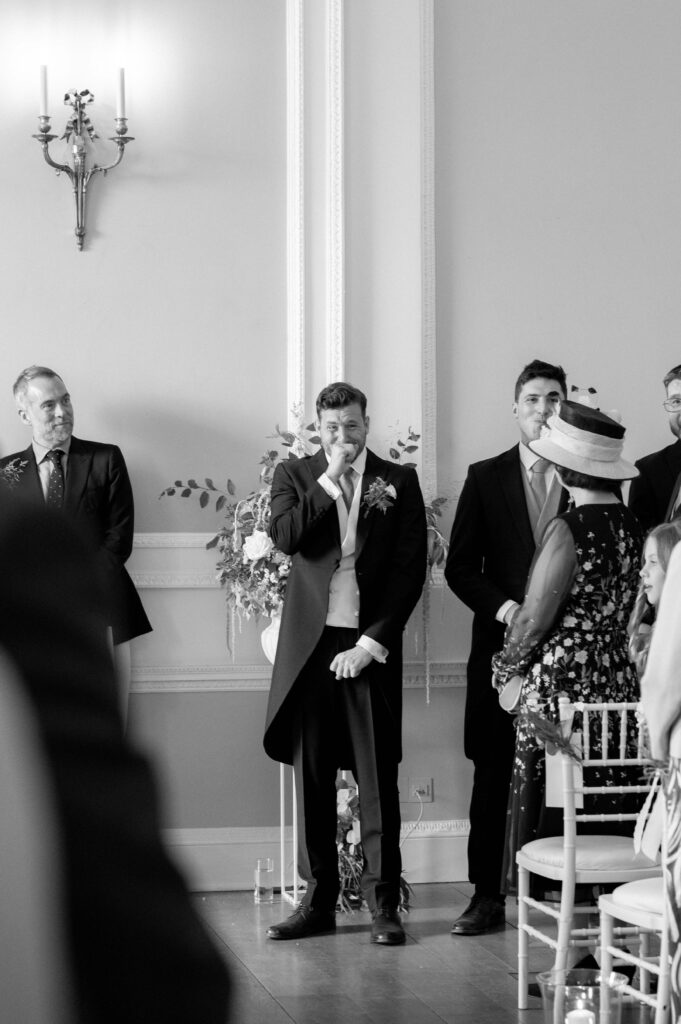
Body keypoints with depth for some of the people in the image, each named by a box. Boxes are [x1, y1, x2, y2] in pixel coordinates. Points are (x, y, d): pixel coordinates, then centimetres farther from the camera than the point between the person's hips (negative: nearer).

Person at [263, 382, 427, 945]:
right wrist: (330, 478, -11)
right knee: (312, 777, 4)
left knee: (378, 777, -1)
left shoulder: (398, 481, 6)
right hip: (310, 644, 1)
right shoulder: (294, 476, 9)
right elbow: (285, 537, -10)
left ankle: (384, 903, 4)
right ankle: (318, 900, 11)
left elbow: (411, 571, 1)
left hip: (371, 645, -1)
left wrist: (372, 642, -7)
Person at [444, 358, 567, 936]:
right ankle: (488, 896, 9)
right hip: (503, 645, 1)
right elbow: (459, 568, 6)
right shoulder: (486, 478, 8)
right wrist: (501, 606, -9)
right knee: (493, 774, 3)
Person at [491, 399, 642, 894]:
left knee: (553, 815, 0)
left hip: (563, 681, -7)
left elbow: (535, 618, -11)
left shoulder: (569, 529, -15)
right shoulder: (632, 525, 6)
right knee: (612, 810, 10)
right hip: (620, 681, 7)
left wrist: (507, 666, 5)